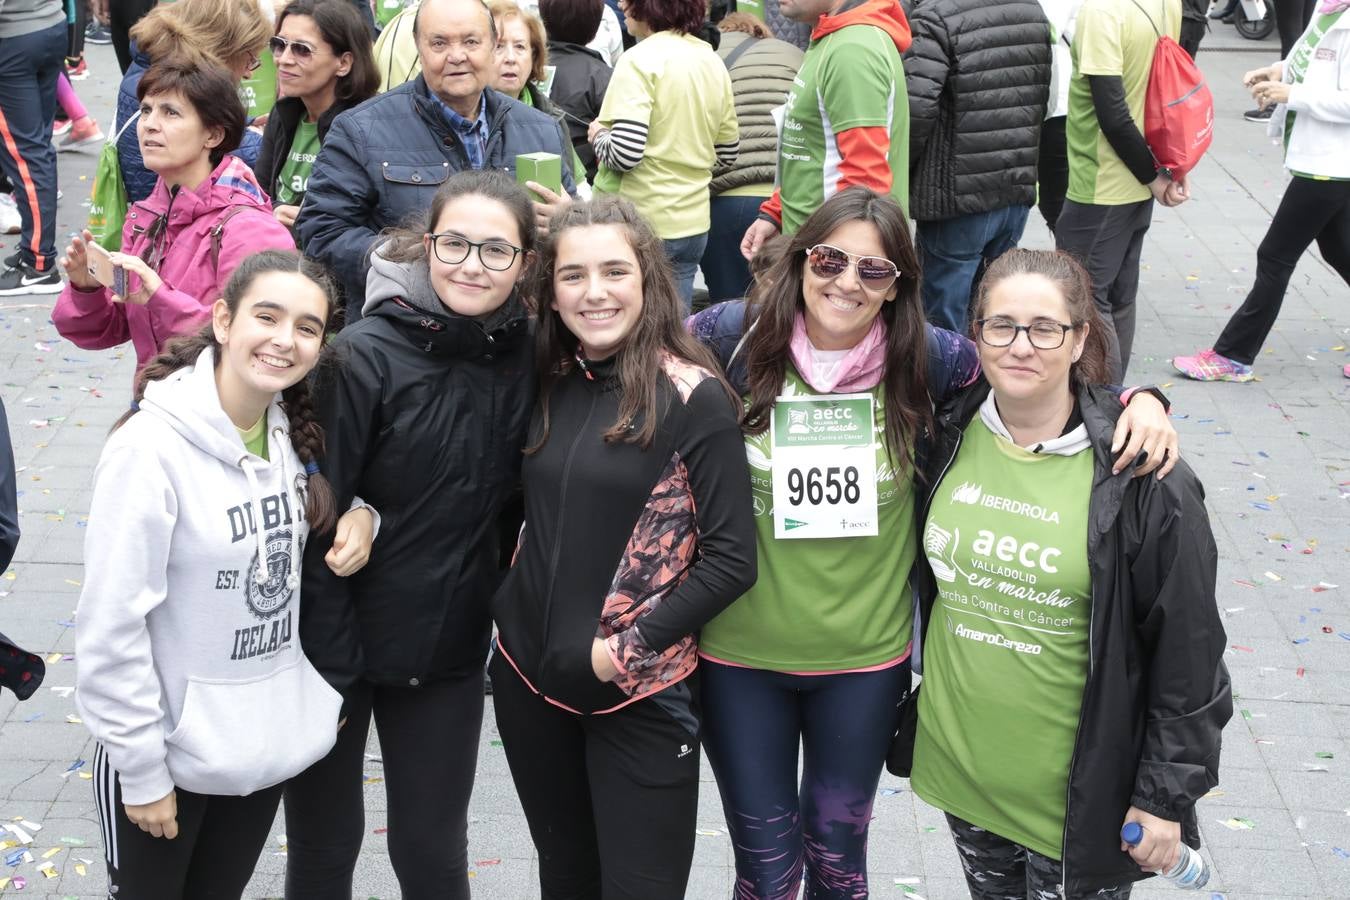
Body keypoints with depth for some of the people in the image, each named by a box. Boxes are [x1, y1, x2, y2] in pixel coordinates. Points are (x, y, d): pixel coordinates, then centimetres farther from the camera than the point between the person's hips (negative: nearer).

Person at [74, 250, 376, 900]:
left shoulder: (293, 434, -2)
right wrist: (141, 770, -16)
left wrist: (360, 515, -4)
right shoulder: (151, 447, -22)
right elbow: (111, 628, -20)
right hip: (169, 751, -6)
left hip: (271, 740, 6)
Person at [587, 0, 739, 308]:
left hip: (640, 225, -7)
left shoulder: (641, 60, -14)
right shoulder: (713, 63, 8)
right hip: (692, 224, 7)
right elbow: (727, 153, 14)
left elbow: (624, 153, -22)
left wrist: (598, 135, -2)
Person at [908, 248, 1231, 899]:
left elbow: (1188, 653, -11)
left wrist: (1167, 796, -9)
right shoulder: (946, 437, -4)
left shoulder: (1144, 480, -17)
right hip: (958, 765, 4)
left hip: (1077, 791, -4)